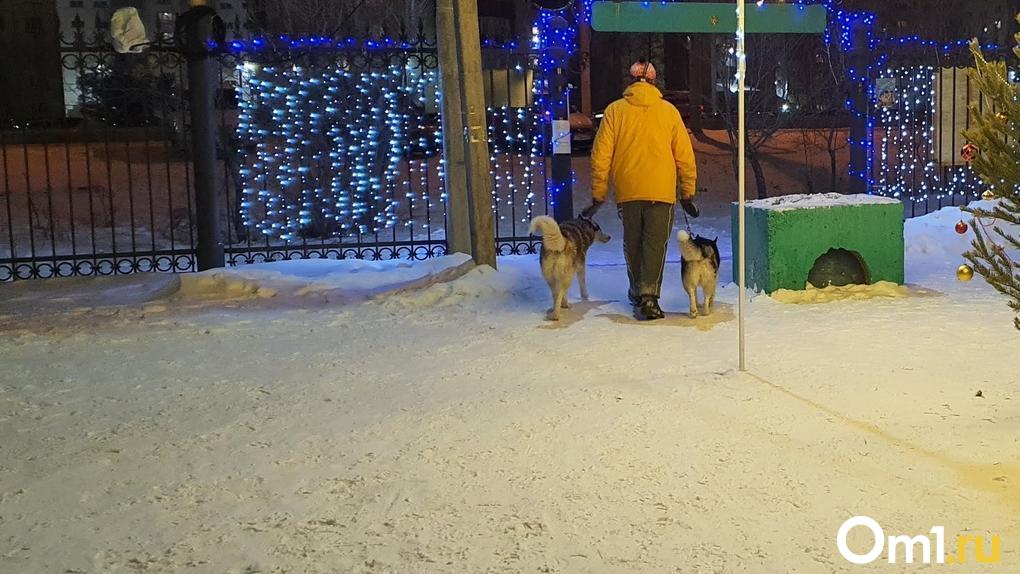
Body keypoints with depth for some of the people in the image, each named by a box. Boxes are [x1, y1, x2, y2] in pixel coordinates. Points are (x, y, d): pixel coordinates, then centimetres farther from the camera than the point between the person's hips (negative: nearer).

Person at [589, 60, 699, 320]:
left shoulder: (615, 110, 3)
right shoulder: (669, 111, 4)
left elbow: (601, 155, 1)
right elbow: (685, 156, 5)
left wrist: (598, 193, 8)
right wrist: (687, 193, 13)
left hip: (627, 190, 1)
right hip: (661, 191, -1)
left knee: (632, 243, 16)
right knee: (655, 243, 0)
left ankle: (637, 292, 29)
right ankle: (649, 296, -12)